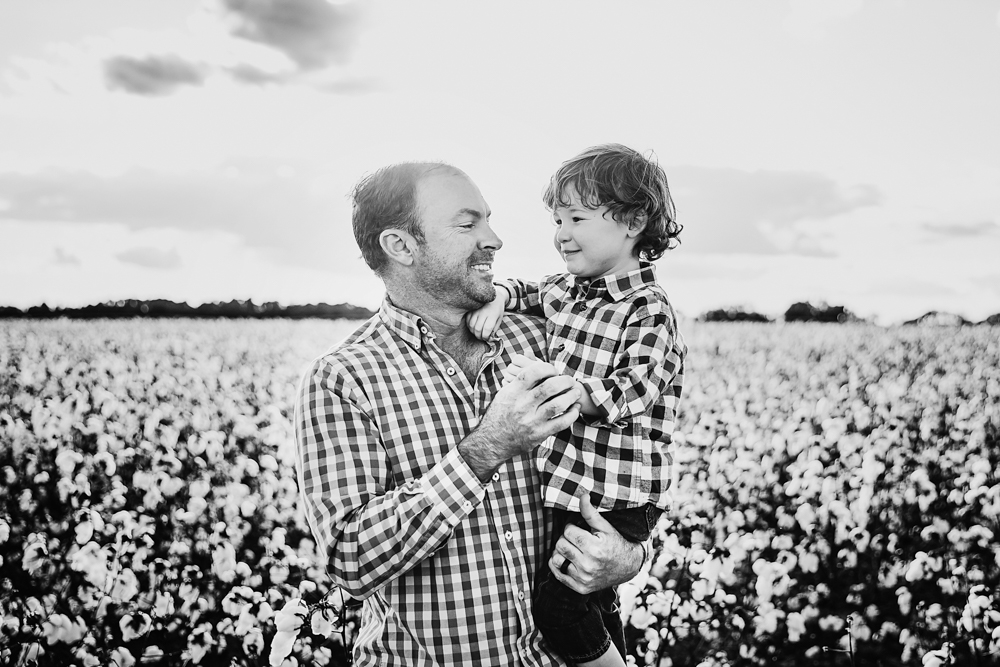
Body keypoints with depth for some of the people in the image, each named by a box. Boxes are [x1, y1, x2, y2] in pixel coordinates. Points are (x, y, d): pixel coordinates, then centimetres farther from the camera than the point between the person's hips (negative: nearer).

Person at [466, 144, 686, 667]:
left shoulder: (649, 313, -14)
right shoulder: (567, 290, 8)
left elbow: (630, 391, -24)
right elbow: (529, 291, 28)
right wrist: (498, 298, 6)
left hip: (616, 497, -8)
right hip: (566, 484, 8)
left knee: (559, 601, -13)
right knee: (593, 605, 20)